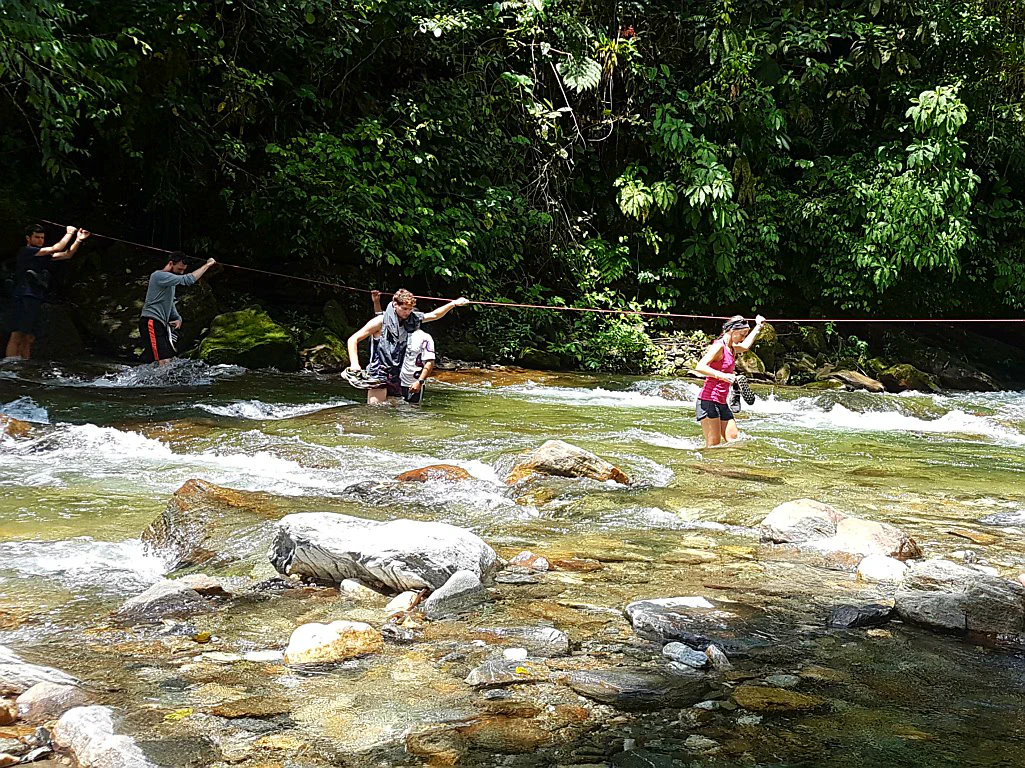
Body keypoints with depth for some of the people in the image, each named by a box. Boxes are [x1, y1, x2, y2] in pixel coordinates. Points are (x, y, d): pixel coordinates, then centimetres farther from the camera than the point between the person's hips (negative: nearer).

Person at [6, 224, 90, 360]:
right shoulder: (26, 252, -2)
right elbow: (55, 249, -6)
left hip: (35, 301, 9)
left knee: (29, 338, 5)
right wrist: (69, 233, 5)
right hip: (24, 298, -9)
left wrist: (78, 239, 8)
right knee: (17, 335, -16)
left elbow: (67, 255, 19)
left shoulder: (43, 256, 21)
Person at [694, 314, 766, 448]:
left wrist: (758, 327, 45)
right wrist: (723, 376, -32)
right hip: (708, 401, -9)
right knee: (713, 445, -12)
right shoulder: (719, 346, -11)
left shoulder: (731, 349, 16)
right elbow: (700, 367, -23)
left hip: (722, 403, 9)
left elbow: (745, 346, 40)